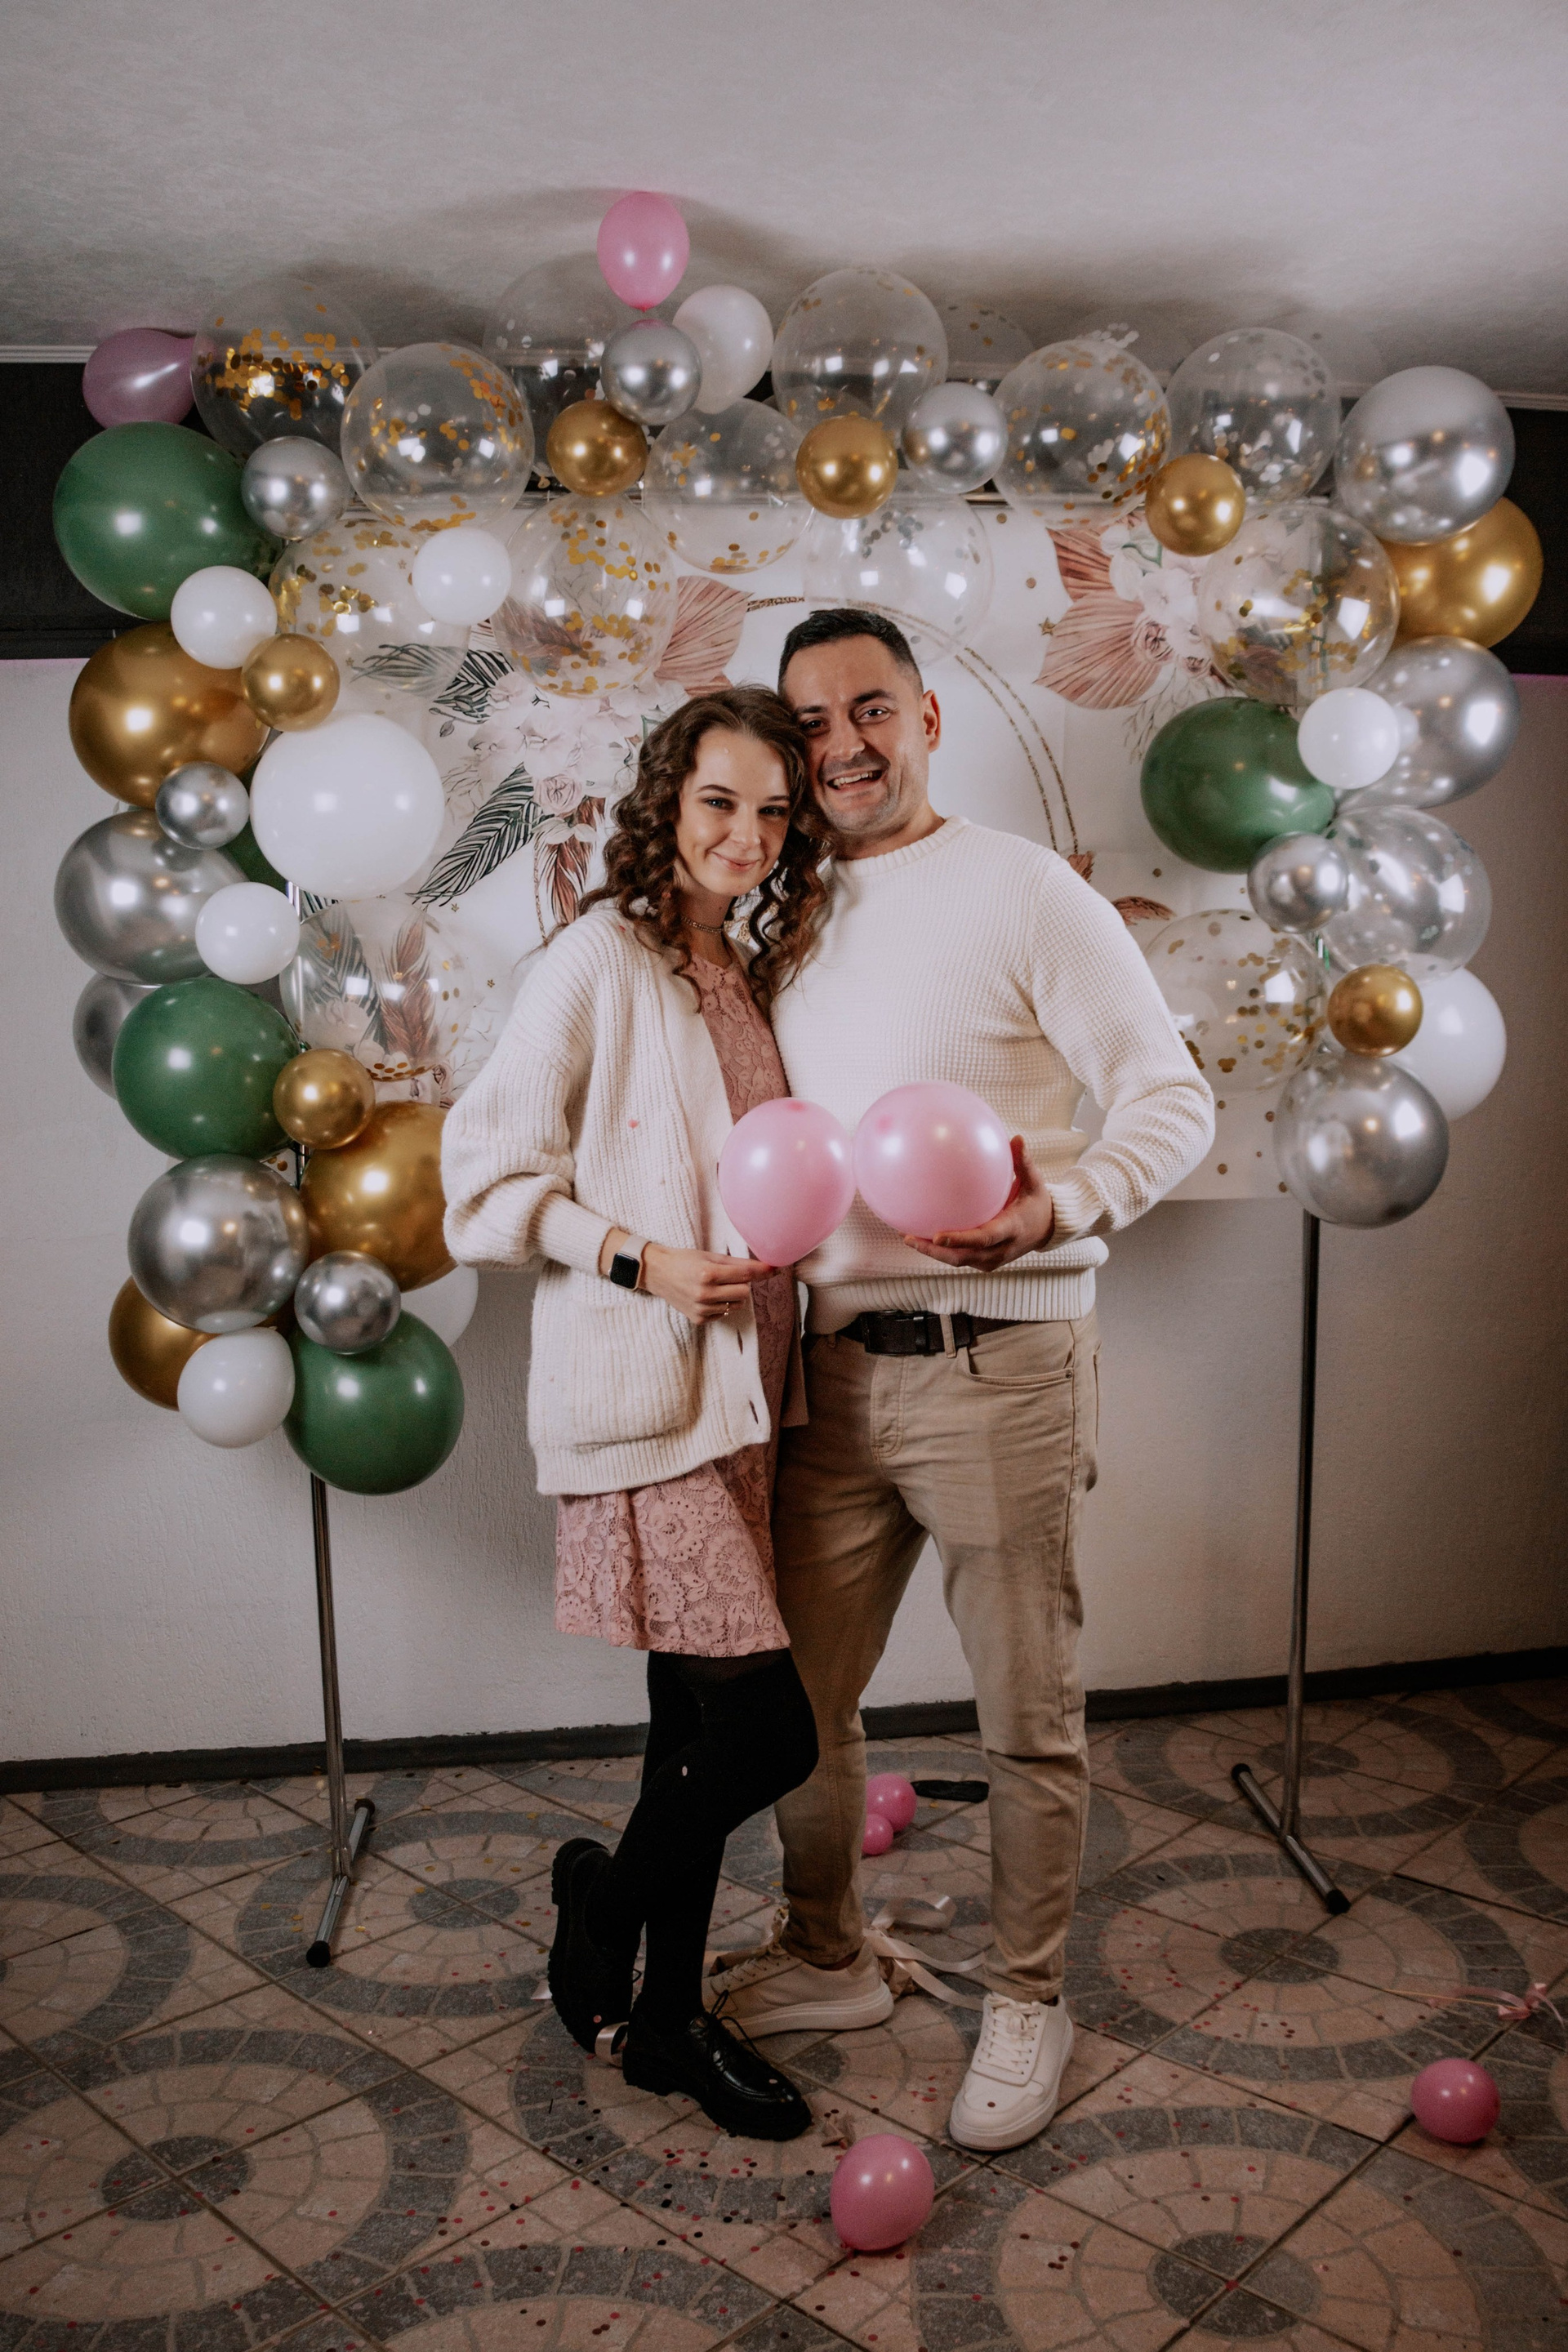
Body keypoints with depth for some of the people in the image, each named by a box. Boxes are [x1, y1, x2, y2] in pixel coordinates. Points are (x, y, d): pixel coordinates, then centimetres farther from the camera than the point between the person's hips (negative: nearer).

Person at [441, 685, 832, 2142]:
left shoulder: (749, 976, 15)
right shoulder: (601, 960, -8)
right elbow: (492, 1174, -11)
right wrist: (645, 1261, -20)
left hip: (731, 1392, 8)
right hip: (635, 1394, -8)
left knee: (699, 1721, 15)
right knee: (766, 1730, -8)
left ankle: (669, 2016, 33)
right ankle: (605, 1898, 22)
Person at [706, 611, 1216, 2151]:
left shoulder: (1022, 891, -4)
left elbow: (1170, 1097, -7)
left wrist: (1062, 1210, -24)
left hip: (997, 1368, -5)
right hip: (835, 1372, 6)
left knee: (1027, 1719, 7)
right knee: (800, 1696, 14)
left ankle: (1026, 2002, 29)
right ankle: (825, 1961, 37)